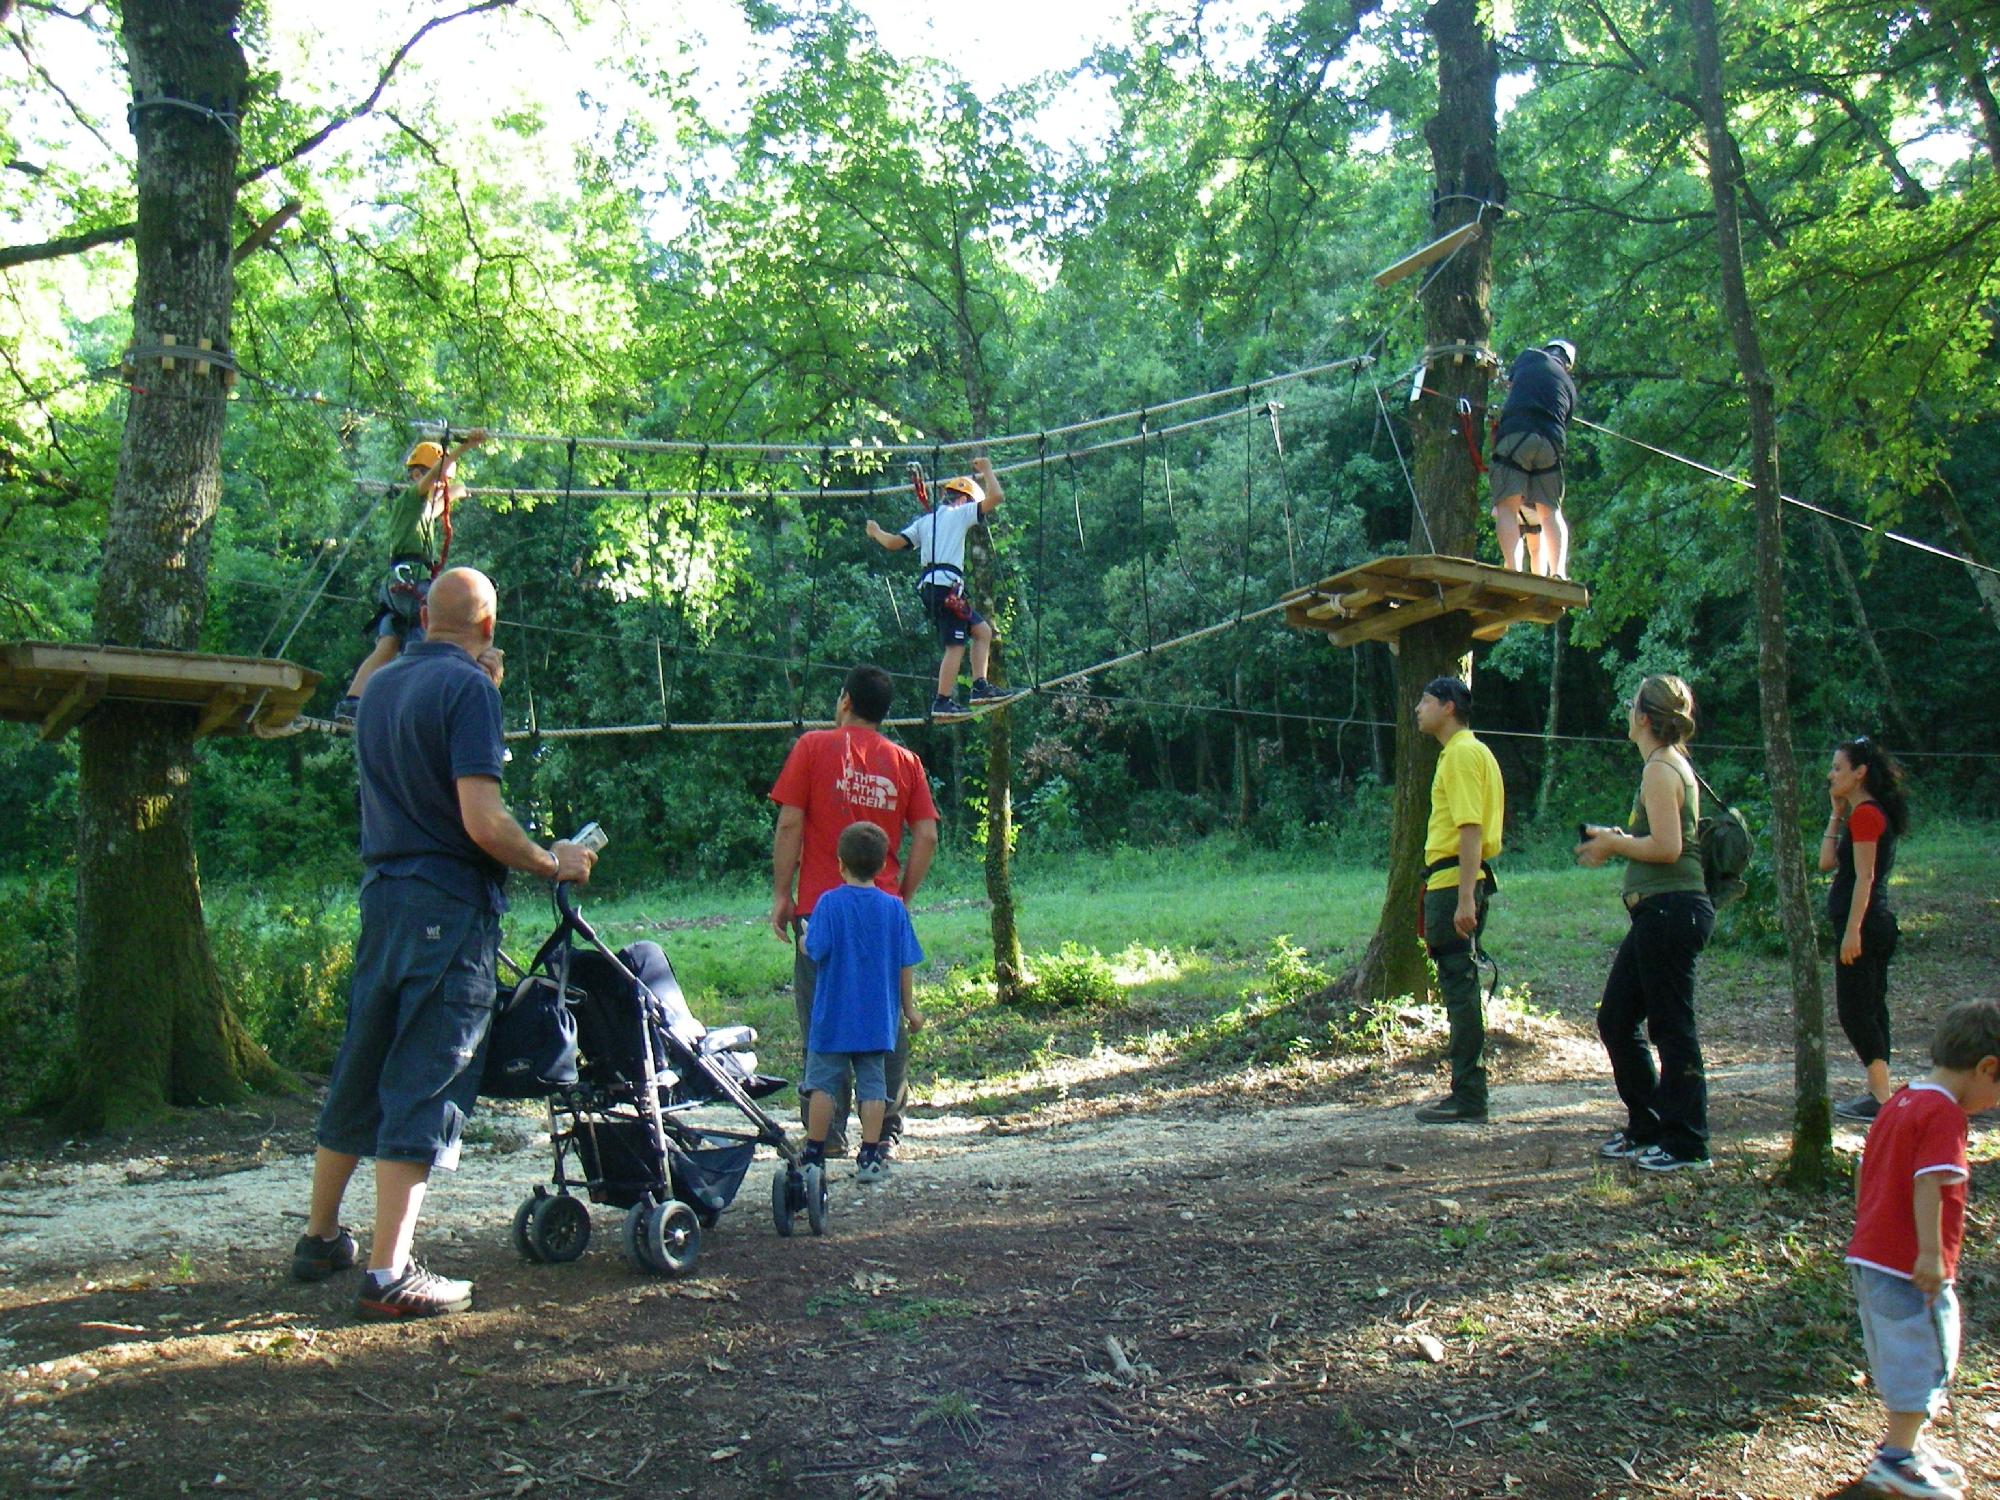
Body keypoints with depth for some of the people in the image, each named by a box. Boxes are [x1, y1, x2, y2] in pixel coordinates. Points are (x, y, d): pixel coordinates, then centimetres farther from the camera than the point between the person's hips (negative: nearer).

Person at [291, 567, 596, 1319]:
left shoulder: (379, 686, 11)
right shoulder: (469, 687, -12)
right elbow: (482, 821, -20)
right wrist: (554, 863, -5)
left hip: (382, 892, 8)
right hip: (450, 906, -8)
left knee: (360, 1069, 18)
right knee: (425, 1086, -3)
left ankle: (320, 1237, 31)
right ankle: (389, 1273, 0)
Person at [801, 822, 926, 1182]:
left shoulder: (830, 903, -9)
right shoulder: (894, 907, 0)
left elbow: (815, 951, -13)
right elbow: (906, 964, 3)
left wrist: (805, 935, 10)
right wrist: (910, 1009, 13)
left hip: (833, 1017, -2)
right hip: (878, 1018, 2)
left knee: (822, 1085, 6)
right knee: (873, 1085, 6)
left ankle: (814, 1155, 10)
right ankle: (870, 1158, 5)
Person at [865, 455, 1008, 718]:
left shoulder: (925, 520, 22)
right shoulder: (960, 513, 3)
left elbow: (895, 542, 11)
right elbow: (995, 496, -3)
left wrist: (876, 533, 29)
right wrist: (986, 470, 12)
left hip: (927, 585, 8)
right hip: (947, 583, -8)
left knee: (982, 630, 15)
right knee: (955, 646, -7)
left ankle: (980, 686, 8)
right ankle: (942, 702, -8)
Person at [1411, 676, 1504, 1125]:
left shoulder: (1462, 754, -13)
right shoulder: (1463, 751, 19)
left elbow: (1471, 828, -21)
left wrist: (1464, 898, -26)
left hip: (1454, 883, -11)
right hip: (1452, 884, 11)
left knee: (1460, 988, -7)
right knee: (1458, 987, 13)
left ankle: (1469, 1101, -3)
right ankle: (1467, 1091, 20)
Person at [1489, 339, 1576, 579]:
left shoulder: (1529, 356, 20)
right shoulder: (1569, 386, 26)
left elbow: (1509, 386, 32)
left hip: (1514, 434, -3)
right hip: (1550, 442, 3)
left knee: (1507, 507, -7)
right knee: (1551, 511, 8)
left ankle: (1514, 571, -25)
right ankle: (1558, 573, -12)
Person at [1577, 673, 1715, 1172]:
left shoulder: (1661, 769, -13)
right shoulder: (1674, 765, 17)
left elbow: (1666, 847, -21)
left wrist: (1614, 843, -8)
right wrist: (1617, 840, 13)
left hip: (1670, 910, -11)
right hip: (1660, 911, 11)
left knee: (1671, 1028, -3)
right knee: (1616, 1019, 15)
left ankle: (1687, 1145, 6)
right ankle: (1647, 1129, 25)